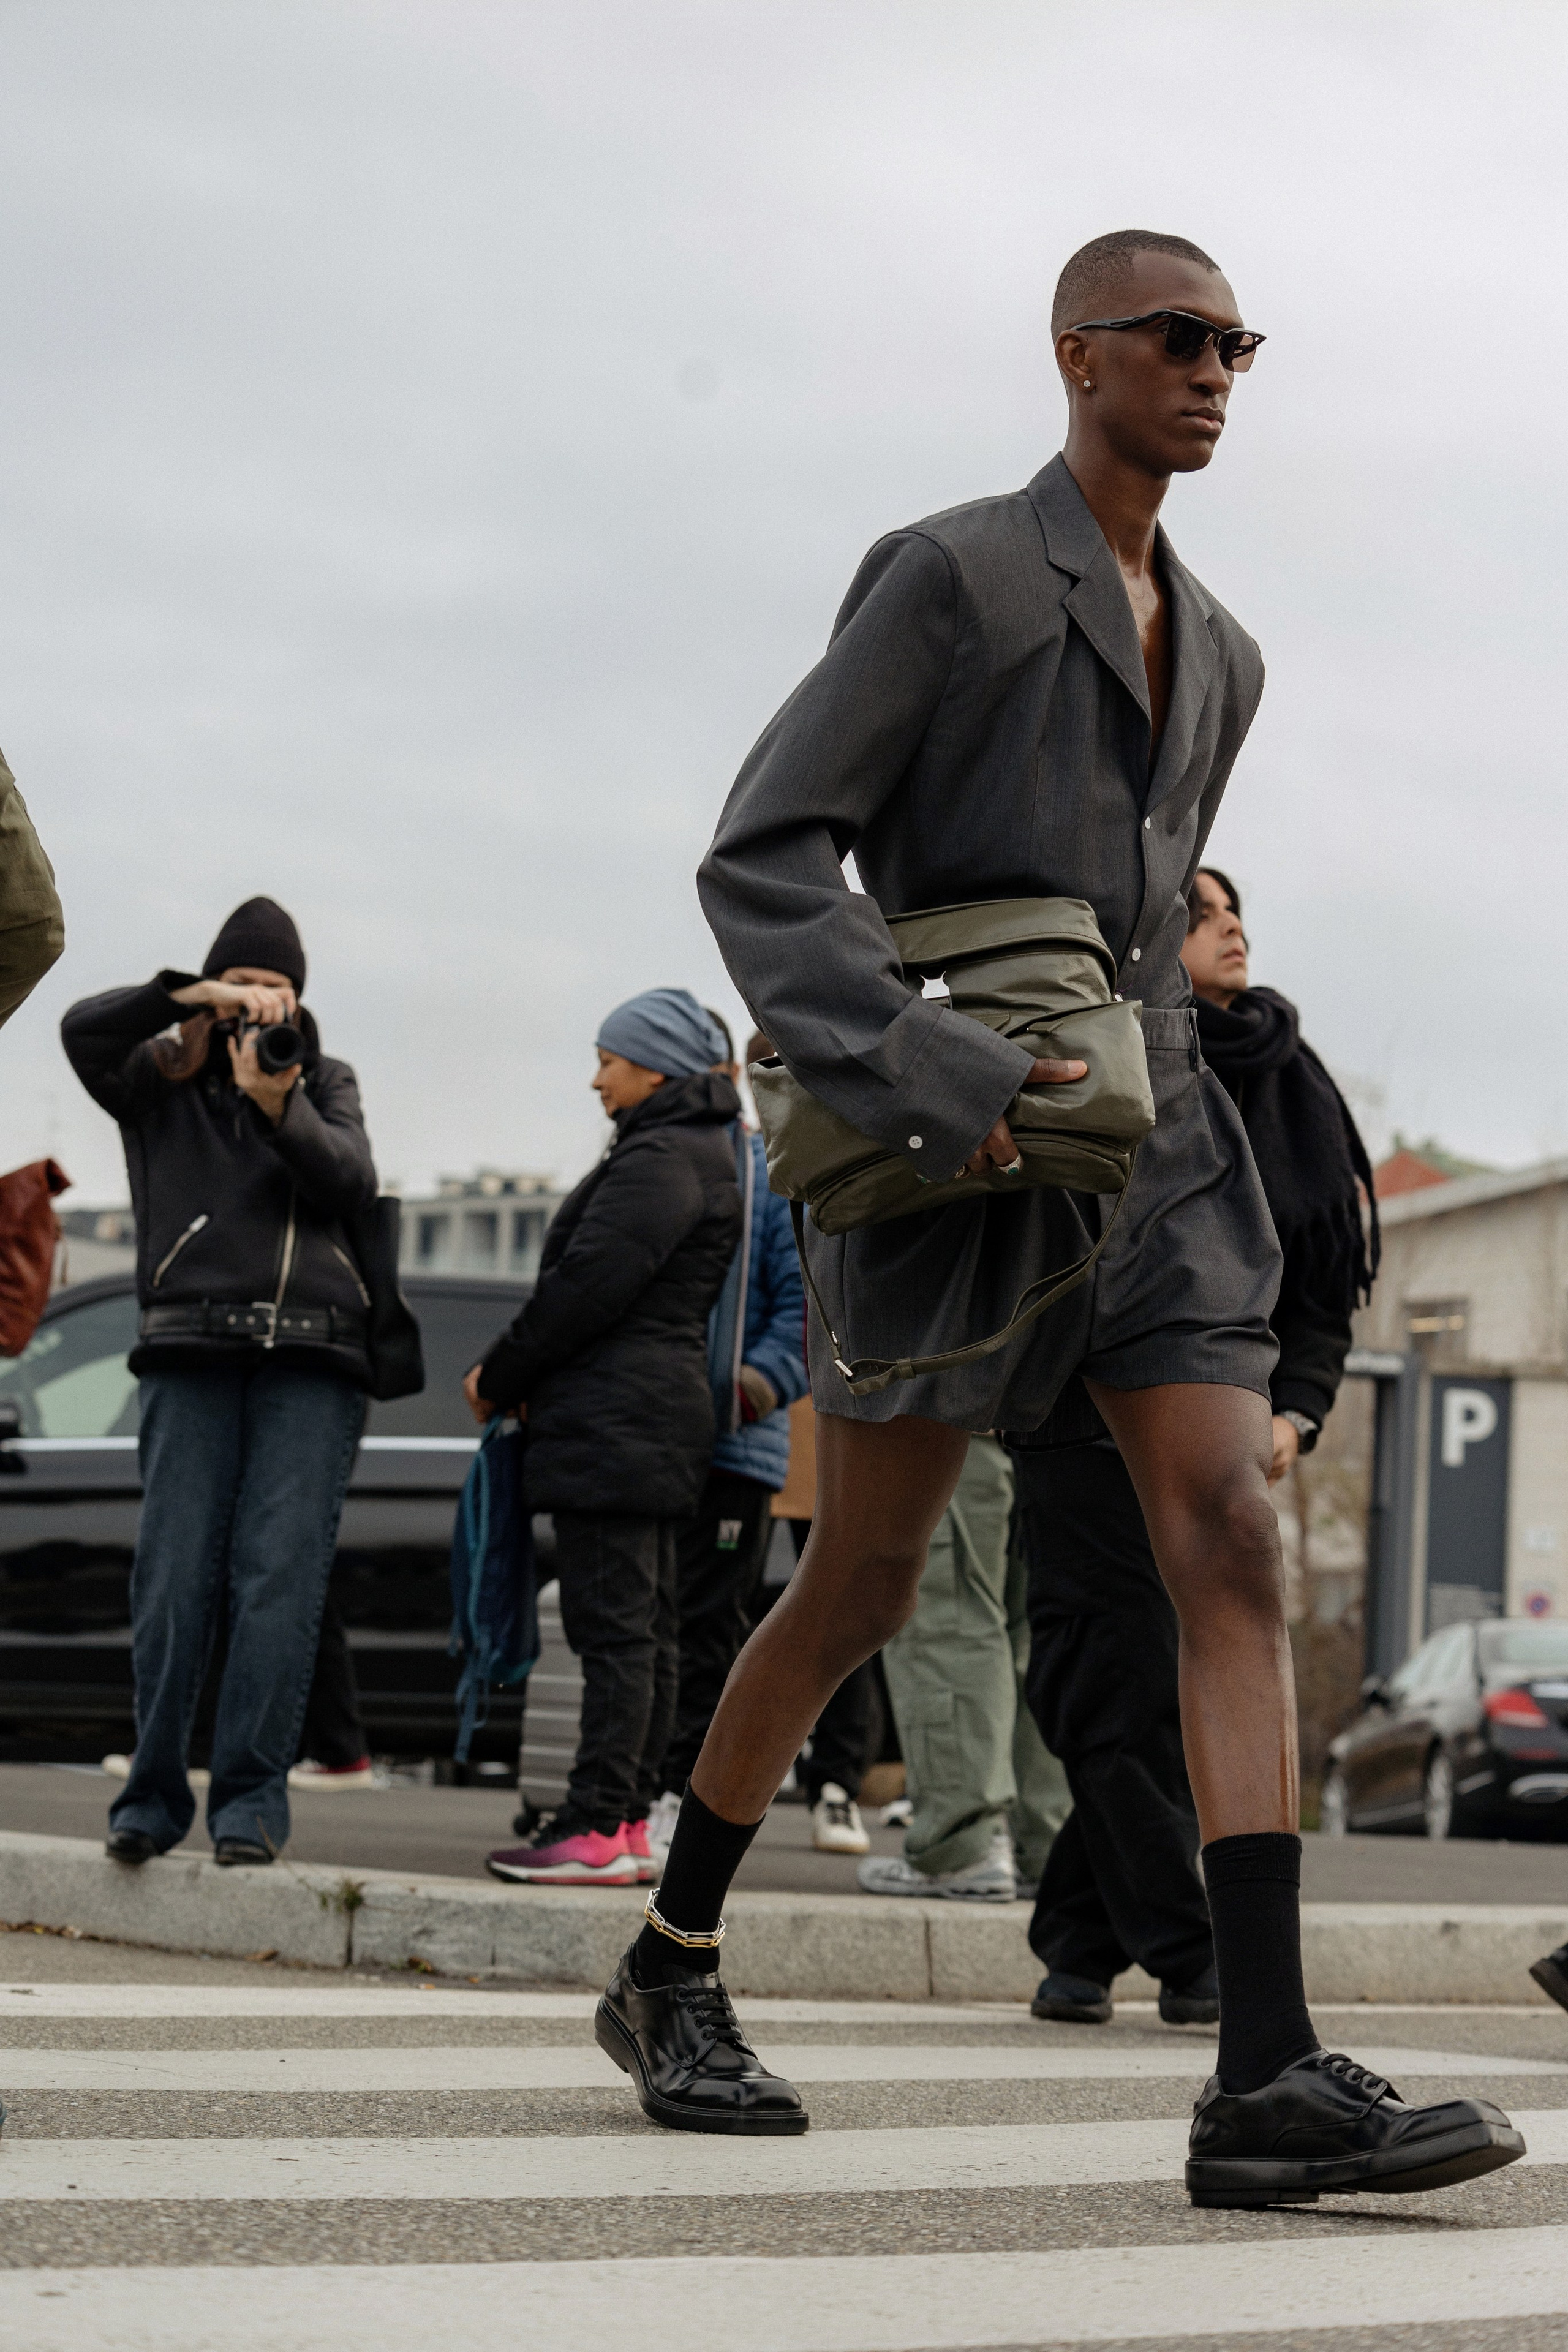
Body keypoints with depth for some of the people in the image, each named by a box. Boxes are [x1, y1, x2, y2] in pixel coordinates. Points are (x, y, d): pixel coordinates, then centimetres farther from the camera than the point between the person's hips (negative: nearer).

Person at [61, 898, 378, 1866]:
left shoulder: (327, 1083, 18)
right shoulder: (160, 1083, 15)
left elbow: (354, 1183, 1)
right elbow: (84, 1030, -4)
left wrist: (281, 1108, -15)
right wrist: (196, 998, -13)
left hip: (312, 1358, 0)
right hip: (194, 1351, 0)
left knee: (280, 1578, -10)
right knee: (174, 1579, -7)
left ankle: (252, 1798, -11)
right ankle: (153, 1794, -1)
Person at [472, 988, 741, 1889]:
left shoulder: (661, 1161, -12)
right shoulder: (699, 1154, 21)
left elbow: (587, 1285, -18)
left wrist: (500, 1377, -6)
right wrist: (526, 1380, 10)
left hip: (618, 1424, -11)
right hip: (659, 1418, 11)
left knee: (616, 1627, -12)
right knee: (646, 1628, 9)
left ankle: (598, 1827, -13)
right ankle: (629, 1819, 11)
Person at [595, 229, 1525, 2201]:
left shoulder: (1218, 652, 17)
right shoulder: (946, 576, -5)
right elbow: (759, 858, -12)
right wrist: (923, 1072, -23)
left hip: (1148, 1141, 6)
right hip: (953, 1162, -6)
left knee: (1235, 1548, -12)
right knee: (862, 1593, 3)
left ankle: (1266, 2076, -19)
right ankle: (670, 1973, 25)